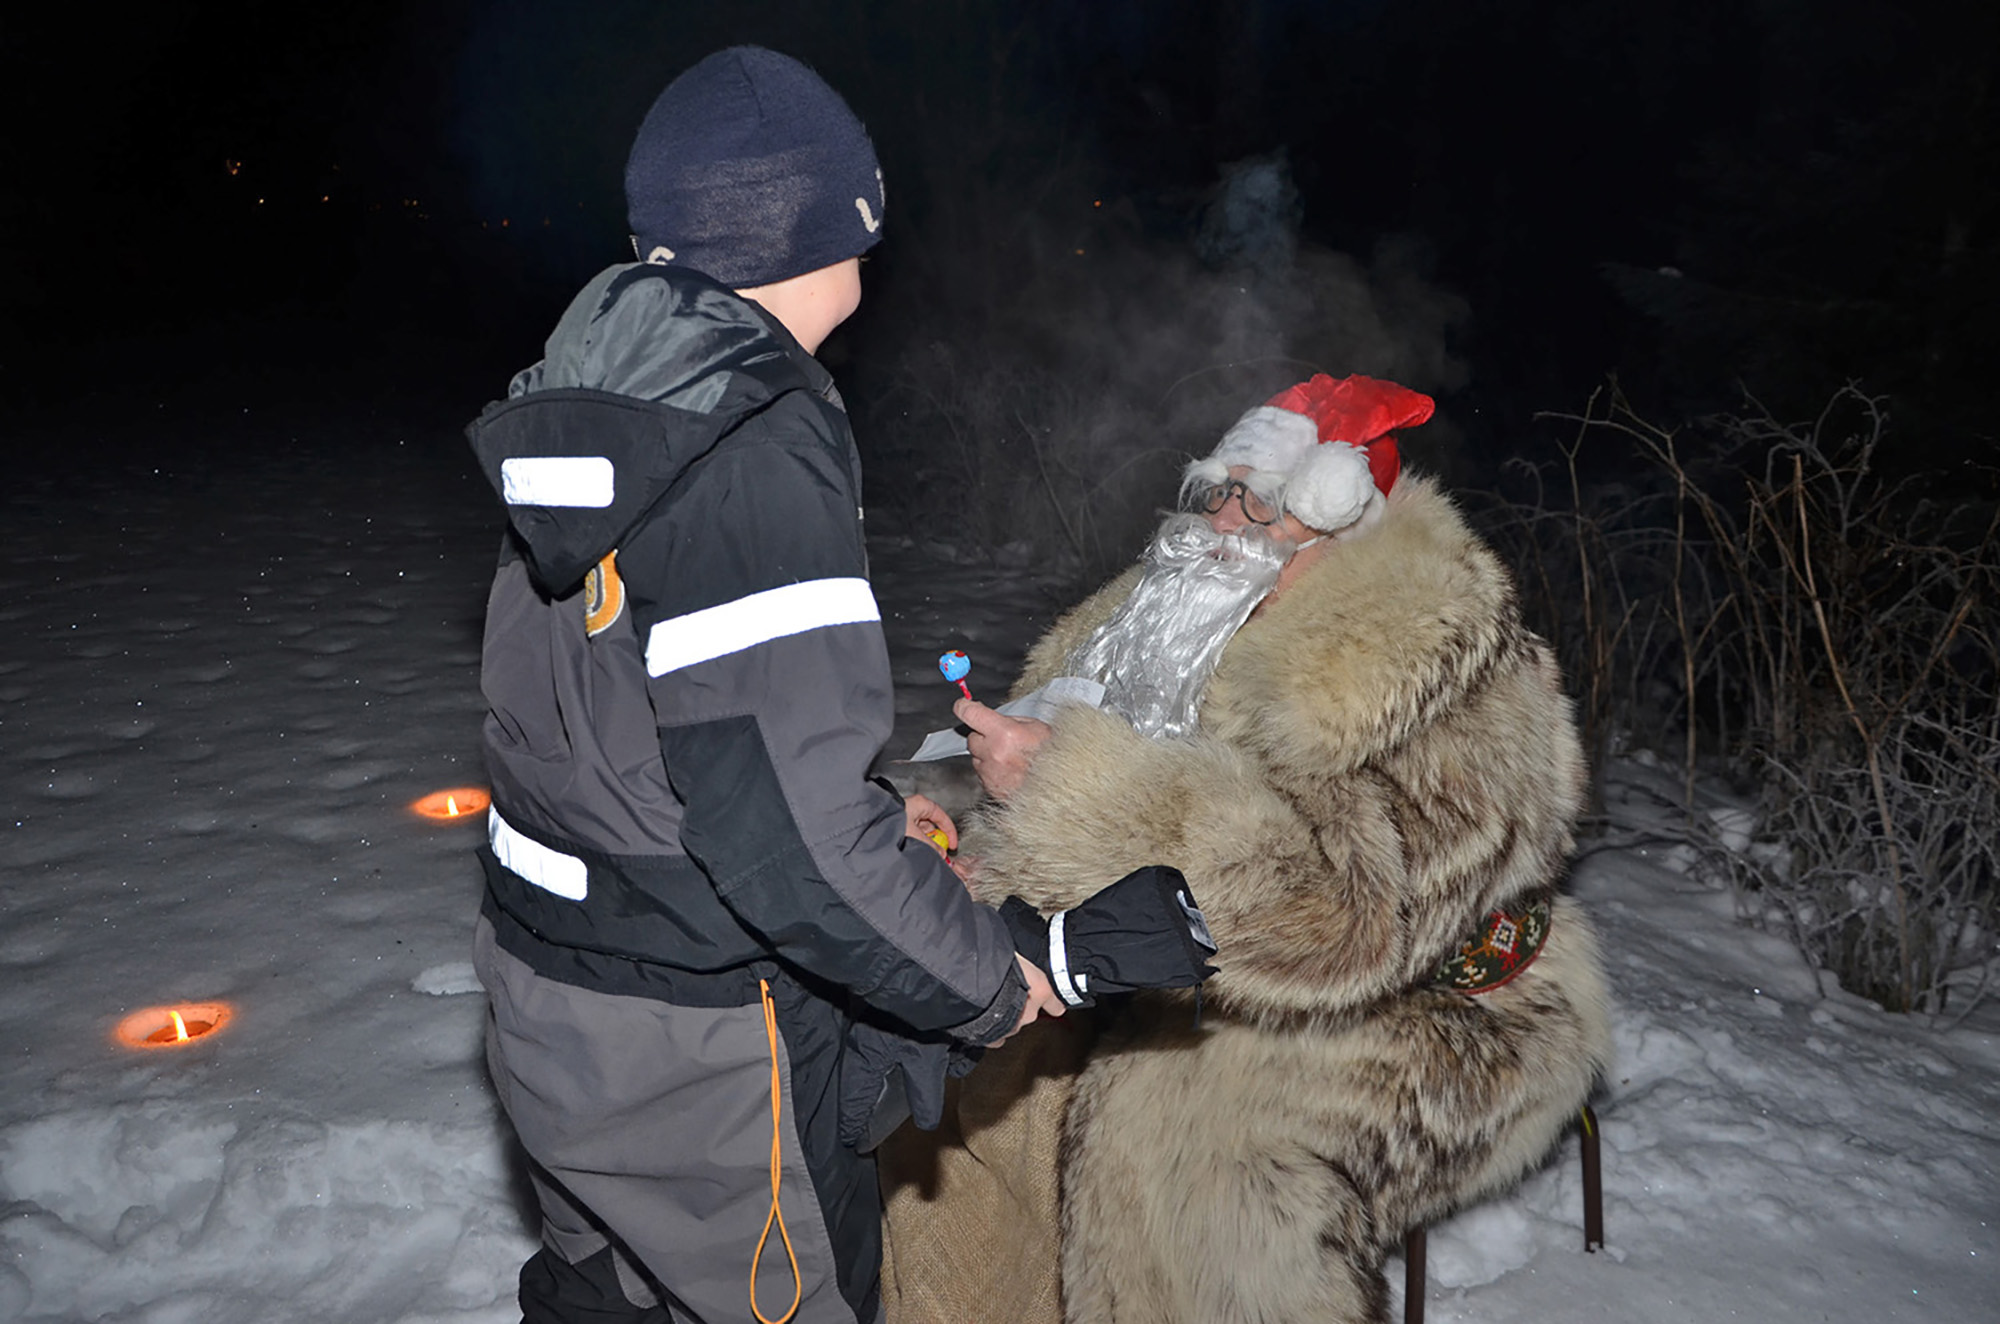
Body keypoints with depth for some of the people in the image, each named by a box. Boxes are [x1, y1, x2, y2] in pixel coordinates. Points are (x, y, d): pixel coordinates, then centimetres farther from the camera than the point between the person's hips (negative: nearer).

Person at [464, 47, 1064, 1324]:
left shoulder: (587, 413, 3)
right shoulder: (759, 452, -26)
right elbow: (787, 830, -31)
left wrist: (871, 811, 14)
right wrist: (989, 980, -16)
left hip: (544, 993, 8)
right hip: (695, 1060, -8)